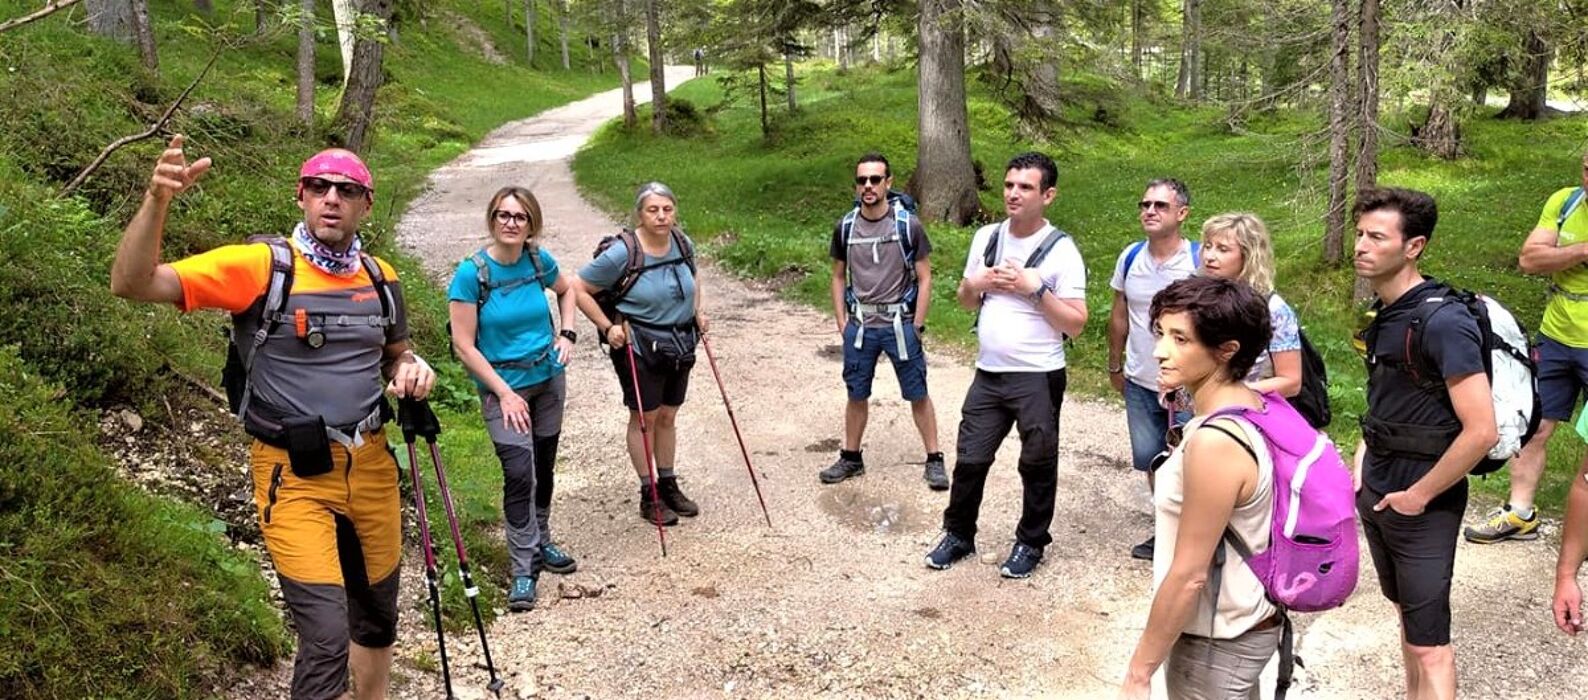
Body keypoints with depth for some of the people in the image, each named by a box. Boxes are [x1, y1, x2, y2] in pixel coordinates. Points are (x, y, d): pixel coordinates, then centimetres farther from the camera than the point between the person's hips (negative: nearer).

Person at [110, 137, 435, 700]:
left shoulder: (380, 277, 5)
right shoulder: (260, 267, -11)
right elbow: (133, 284, -19)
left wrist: (411, 370, -1)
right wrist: (157, 200, -33)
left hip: (371, 465, 6)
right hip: (295, 476, -5)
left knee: (377, 617, 21)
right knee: (326, 640, -14)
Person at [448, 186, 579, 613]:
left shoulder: (539, 260, -4)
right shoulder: (471, 273, -17)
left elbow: (568, 291, 19)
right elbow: (463, 345, -15)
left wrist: (567, 334, 2)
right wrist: (504, 392, -16)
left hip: (549, 379, 5)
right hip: (503, 386, -5)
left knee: (544, 467, 16)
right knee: (519, 473, -13)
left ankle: (541, 543, 36)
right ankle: (524, 568, -1)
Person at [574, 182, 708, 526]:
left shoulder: (683, 244, -2)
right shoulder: (622, 253, -20)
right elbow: (579, 289, -13)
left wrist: (697, 311, 11)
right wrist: (607, 327, -16)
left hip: (680, 345, 5)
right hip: (639, 348, -5)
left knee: (667, 416, 16)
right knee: (644, 418, 6)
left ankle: (669, 485, 30)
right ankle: (649, 495, 18)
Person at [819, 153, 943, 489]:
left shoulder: (908, 224, -8)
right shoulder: (845, 227, 0)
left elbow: (924, 279, -3)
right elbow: (838, 277, 11)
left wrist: (916, 326, -7)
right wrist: (842, 323, 4)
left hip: (900, 323, -2)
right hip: (859, 325, 3)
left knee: (918, 395, 5)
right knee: (856, 395, 13)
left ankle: (934, 459, 17)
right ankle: (851, 458, 28)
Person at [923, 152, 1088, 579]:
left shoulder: (1061, 250, -11)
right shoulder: (986, 237, 6)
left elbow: (1075, 324, -13)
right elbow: (965, 301, 17)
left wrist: (1035, 289, -21)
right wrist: (976, 284, -4)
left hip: (1038, 378, -5)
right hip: (988, 374, 5)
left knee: (1038, 464, 10)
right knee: (970, 458, 11)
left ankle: (1031, 543, 28)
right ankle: (958, 535, 28)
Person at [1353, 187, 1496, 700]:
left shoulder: (1443, 322, -22)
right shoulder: (1384, 312, 5)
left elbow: (1482, 431, -25)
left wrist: (1419, 495, -17)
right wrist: (1364, 458, 9)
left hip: (1420, 503, -8)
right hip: (1378, 493, 8)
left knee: (1427, 642, 0)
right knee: (1405, 612, 22)